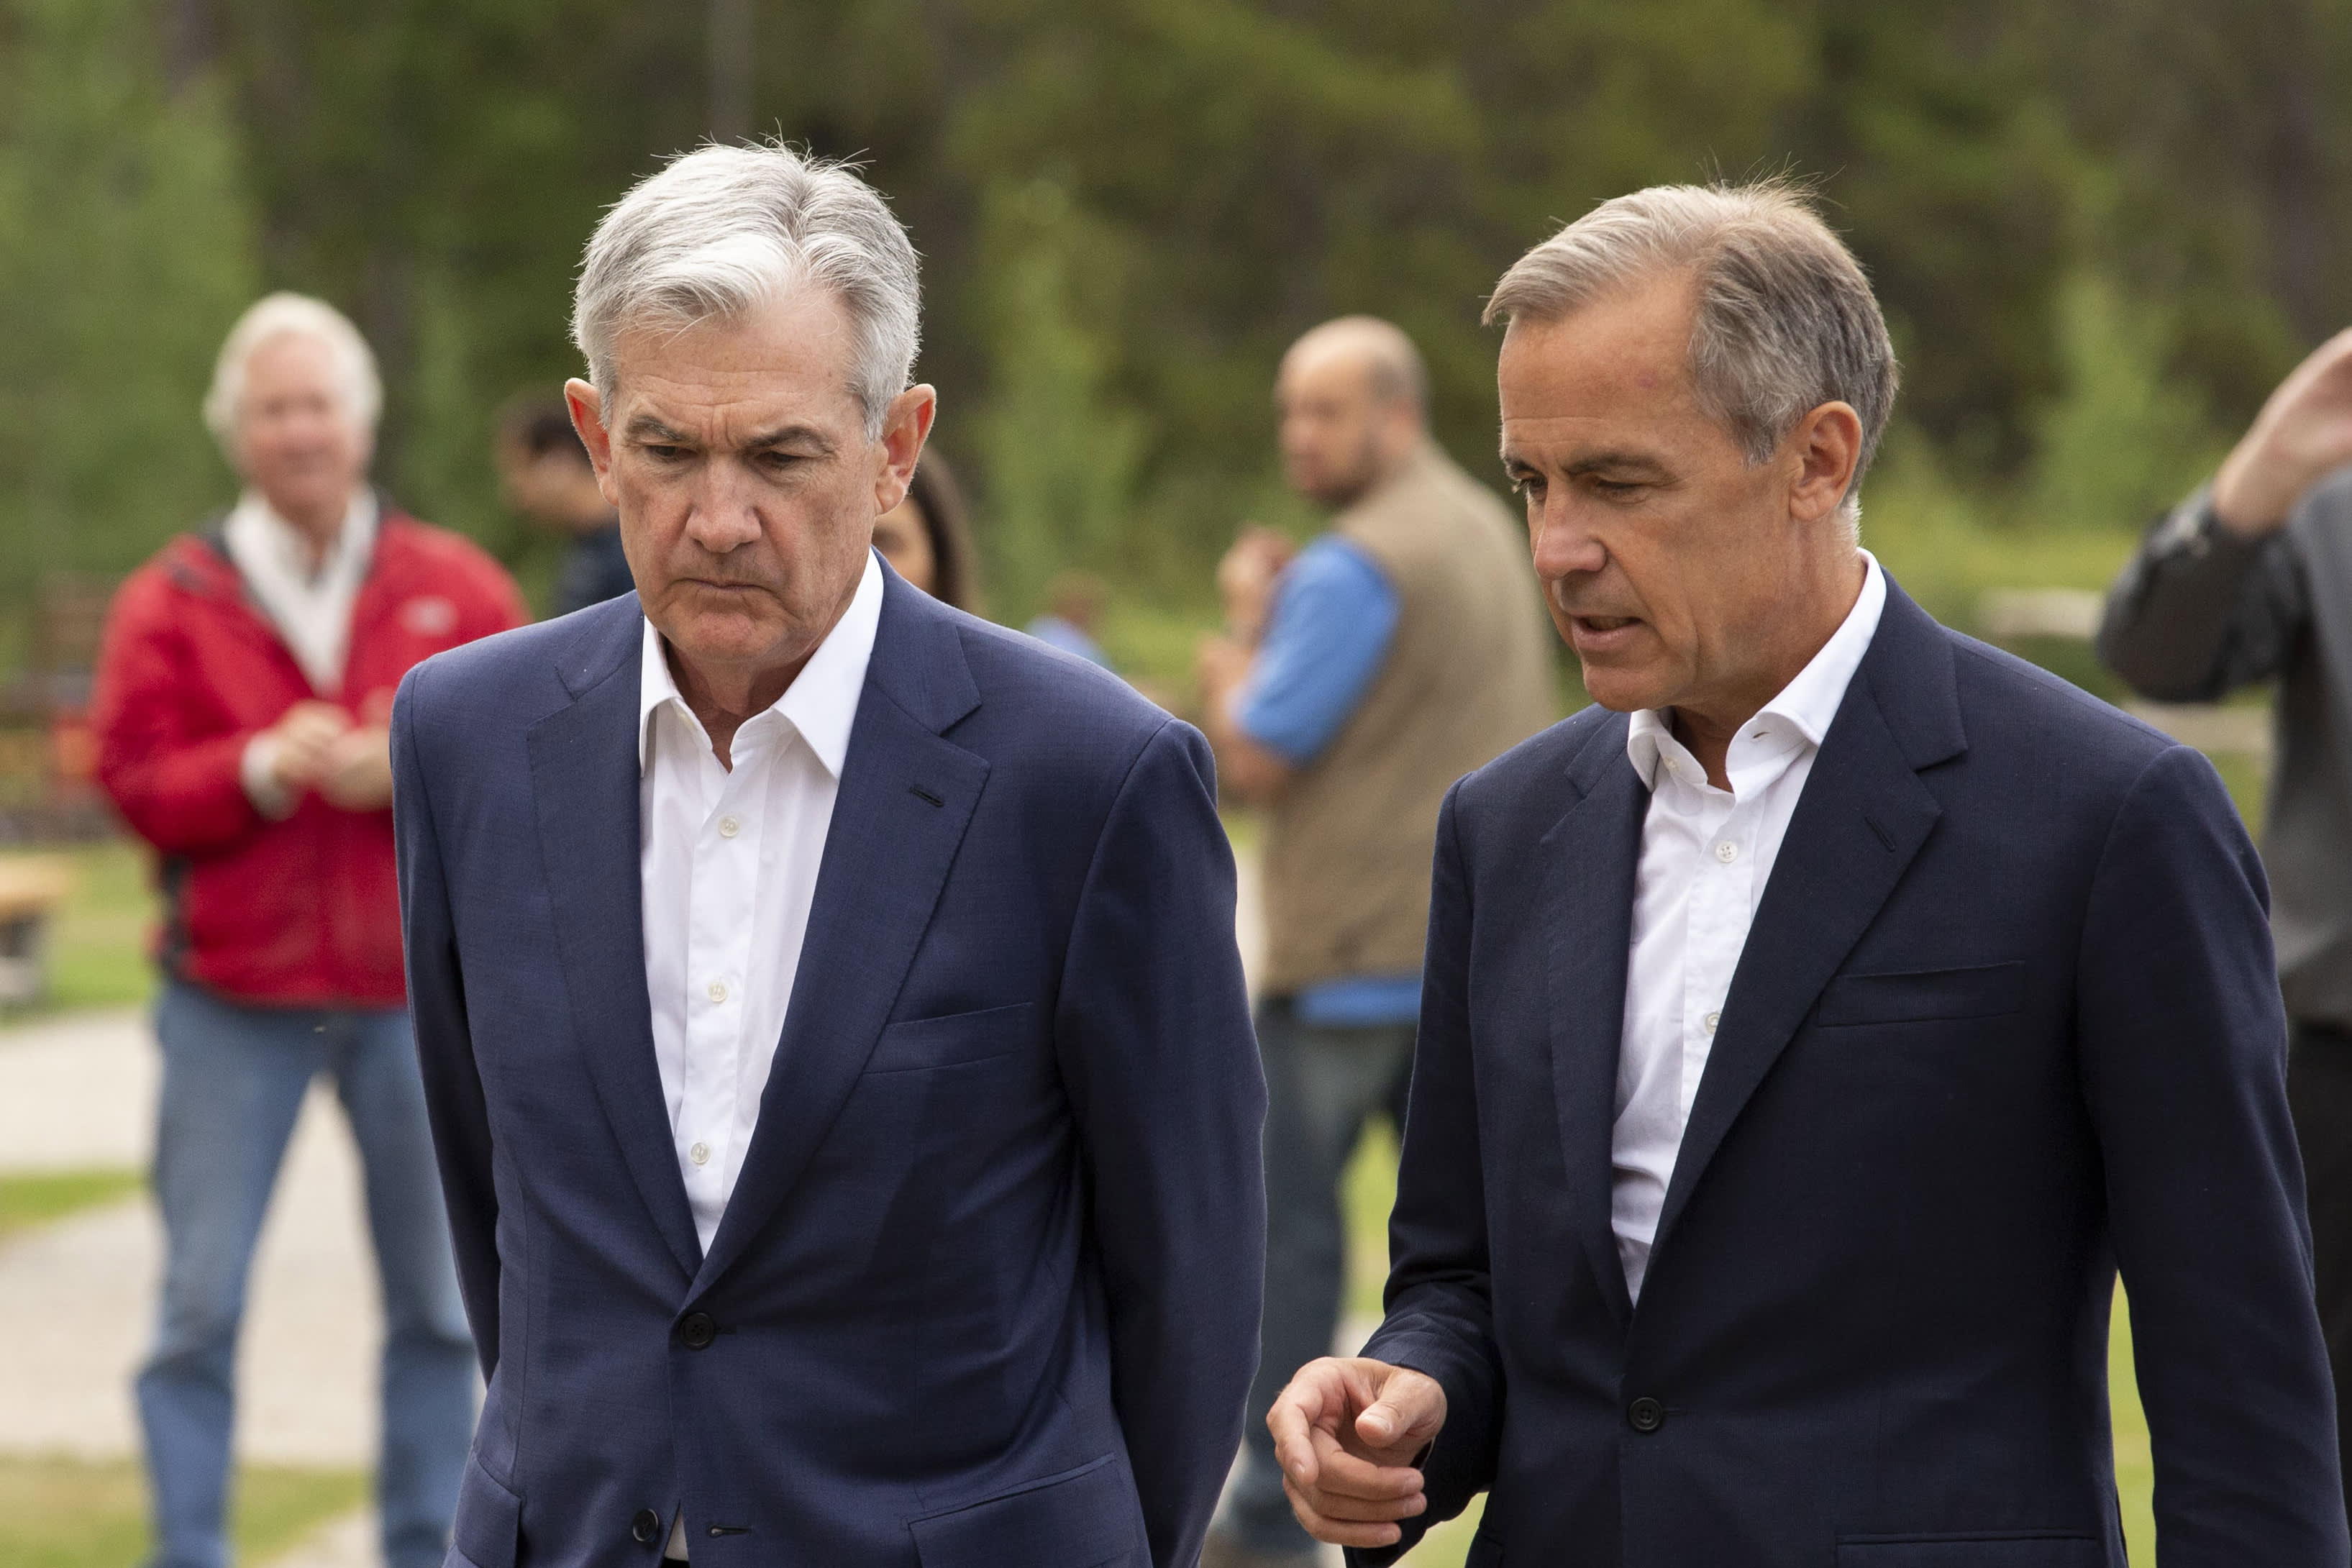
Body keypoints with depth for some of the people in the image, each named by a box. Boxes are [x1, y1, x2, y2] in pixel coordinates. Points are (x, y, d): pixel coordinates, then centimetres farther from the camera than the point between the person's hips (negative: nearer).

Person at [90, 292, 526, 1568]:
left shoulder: (457, 588, 6)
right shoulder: (170, 602, 2)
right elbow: (135, 782, -4)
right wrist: (261, 769, -19)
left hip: (418, 991, 1)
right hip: (232, 998, -1)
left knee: (438, 1300, 6)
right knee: (201, 1305, -2)